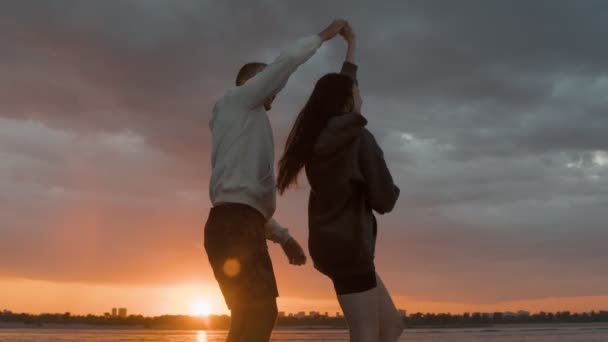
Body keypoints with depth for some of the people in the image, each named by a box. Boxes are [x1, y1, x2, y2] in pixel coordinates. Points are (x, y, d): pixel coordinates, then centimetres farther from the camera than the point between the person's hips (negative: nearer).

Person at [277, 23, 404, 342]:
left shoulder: (319, 134, 11)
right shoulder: (359, 137, -10)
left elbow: (340, 87, 28)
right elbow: (384, 200, -11)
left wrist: (352, 44, 37)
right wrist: (389, 190, 12)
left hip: (332, 241, 9)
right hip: (349, 243, -9)